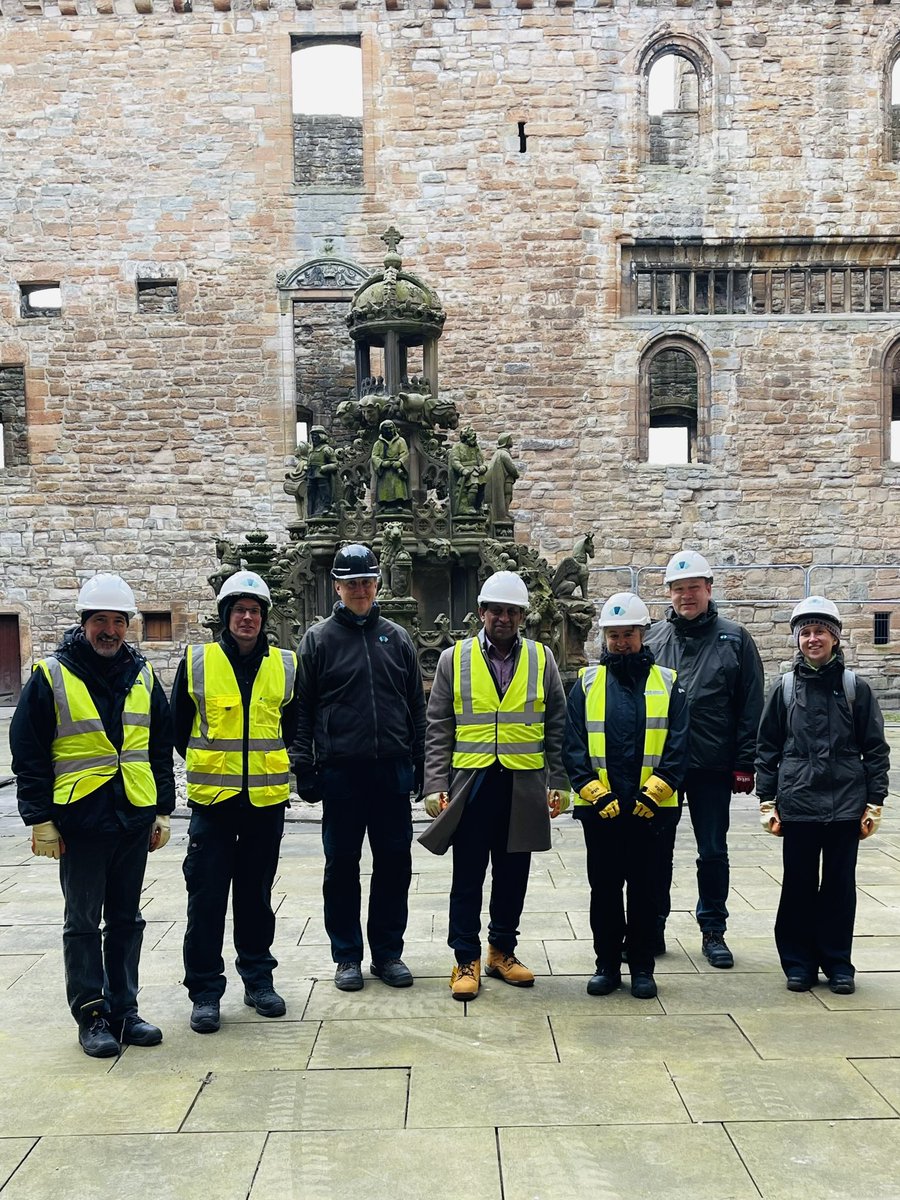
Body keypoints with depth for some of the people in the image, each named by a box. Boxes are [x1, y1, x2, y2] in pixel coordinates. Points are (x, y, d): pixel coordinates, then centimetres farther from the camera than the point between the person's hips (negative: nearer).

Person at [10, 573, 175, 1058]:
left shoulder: (143, 675, 8)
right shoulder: (51, 676, -5)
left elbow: (160, 747, 13)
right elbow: (28, 754, -4)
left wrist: (163, 810, 10)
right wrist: (40, 819, -8)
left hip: (135, 818, 4)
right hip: (80, 819, -4)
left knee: (126, 920, 13)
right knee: (83, 922, 7)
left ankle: (124, 1010, 24)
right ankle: (91, 1015, 19)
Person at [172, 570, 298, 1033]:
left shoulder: (286, 665, 2)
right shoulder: (196, 662, -3)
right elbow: (178, 726, 8)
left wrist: (268, 762, 11)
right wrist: (209, 765, 9)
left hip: (267, 799, 2)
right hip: (211, 800, -1)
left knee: (257, 894, 13)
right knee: (207, 896, 2)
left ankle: (258, 978, 28)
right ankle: (205, 991, 16)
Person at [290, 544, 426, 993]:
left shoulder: (397, 638, 9)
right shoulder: (318, 639, 2)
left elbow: (417, 706, 12)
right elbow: (302, 709, 1)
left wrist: (421, 761, 8)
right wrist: (303, 767, -5)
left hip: (393, 770, 2)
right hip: (340, 770, -2)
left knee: (394, 863, 8)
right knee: (341, 865, 7)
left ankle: (388, 952, 23)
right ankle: (347, 955, 21)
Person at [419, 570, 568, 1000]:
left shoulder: (541, 659, 6)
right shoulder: (454, 659, 2)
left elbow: (557, 726, 8)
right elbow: (438, 729, 2)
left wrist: (559, 782, 2)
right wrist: (435, 786, -5)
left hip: (524, 786, 2)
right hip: (470, 784, -1)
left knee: (513, 875, 12)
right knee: (467, 877, 5)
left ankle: (502, 952, 28)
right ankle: (467, 960, 19)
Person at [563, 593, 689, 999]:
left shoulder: (668, 684, 3)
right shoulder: (587, 682, 3)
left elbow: (677, 747, -2)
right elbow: (573, 746, -1)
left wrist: (652, 793, -12)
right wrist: (596, 794, -10)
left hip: (650, 808, 0)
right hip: (599, 808, 1)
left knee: (645, 888, 9)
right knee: (604, 887, 10)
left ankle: (642, 966, 22)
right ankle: (606, 963, 23)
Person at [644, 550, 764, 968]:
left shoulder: (734, 639, -1)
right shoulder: (652, 639, 2)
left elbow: (751, 707, -2)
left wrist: (744, 764, -6)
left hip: (712, 766, -1)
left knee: (713, 852, 11)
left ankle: (713, 931, 25)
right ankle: (652, 929, 24)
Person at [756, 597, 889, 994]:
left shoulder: (855, 688, 2)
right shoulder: (785, 688, 3)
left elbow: (875, 749, 4)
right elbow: (767, 749, 6)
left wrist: (874, 804, 0)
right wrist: (768, 803, 3)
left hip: (845, 806, 0)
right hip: (797, 804, 0)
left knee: (840, 885, 9)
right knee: (798, 885, 7)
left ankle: (838, 964, 22)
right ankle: (799, 962, 19)